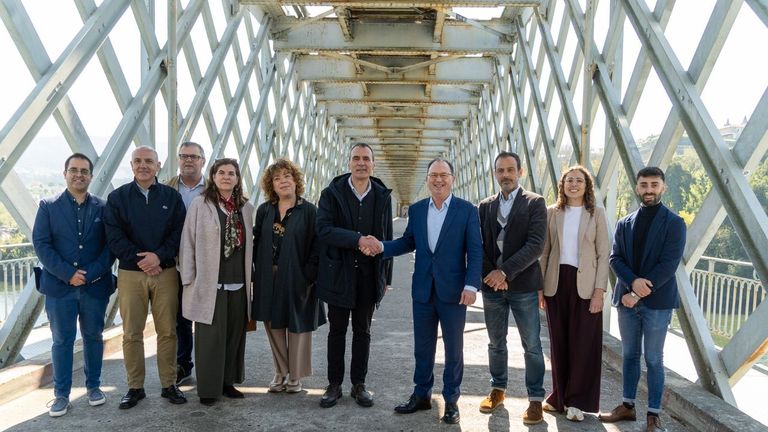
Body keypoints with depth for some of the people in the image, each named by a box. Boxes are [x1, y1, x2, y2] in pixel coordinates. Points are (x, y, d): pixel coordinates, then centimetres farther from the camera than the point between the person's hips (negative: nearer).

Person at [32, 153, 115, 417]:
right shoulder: (48, 206, 3)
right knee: (62, 341, 5)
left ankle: (93, 386, 25)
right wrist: (68, 274, -13)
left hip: (95, 285, 1)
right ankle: (61, 394, 14)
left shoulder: (102, 208, 4)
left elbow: (110, 245, 0)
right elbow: (41, 244, -4)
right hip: (59, 286, -1)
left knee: (93, 337, 11)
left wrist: (91, 274, -12)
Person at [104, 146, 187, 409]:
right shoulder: (117, 197, 5)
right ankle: (135, 387, 16)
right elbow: (114, 236, -2)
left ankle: (169, 384, 15)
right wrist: (139, 260, -11)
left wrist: (159, 256, -14)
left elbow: (179, 232, 0)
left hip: (165, 272, 0)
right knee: (132, 333, 4)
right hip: (130, 273, 0)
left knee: (167, 331, 4)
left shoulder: (171, 196, 6)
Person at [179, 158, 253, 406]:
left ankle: (227, 381, 24)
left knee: (234, 334, 10)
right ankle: (208, 388, 12)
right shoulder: (200, 204, -3)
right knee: (211, 336, 1)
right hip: (209, 283, -4)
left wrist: (249, 277, 12)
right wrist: (189, 279, -6)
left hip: (238, 284, 5)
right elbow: (188, 242, -3)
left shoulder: (246, 208, 10)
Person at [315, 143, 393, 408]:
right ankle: (334, 384, 20)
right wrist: (357, 239, -26)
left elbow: (387, 238, 6)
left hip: (369, 275, 2)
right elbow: (323, 229, -15)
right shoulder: (332, 193, -3)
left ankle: (358, 384, 22)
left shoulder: (382, 196, 3)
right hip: (338, 274, -1)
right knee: (337, 331, 9)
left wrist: (386, 276, 5)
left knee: (363, 331, 11)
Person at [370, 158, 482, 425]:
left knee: (454, 348, 8)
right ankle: (421, 395, 28)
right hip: (423, 291, 3)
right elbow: (408, 242, 12)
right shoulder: (416, 210, 7)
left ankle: (451, 400, 23)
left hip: (453, 291, -3)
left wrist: (471, 285, -16)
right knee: (422, 347, 13)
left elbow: (475, 251, -7)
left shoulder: (467, 211, -5)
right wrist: (382, 247, -4)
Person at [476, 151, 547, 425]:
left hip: (523, 286, -3)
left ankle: (535, 399, 13)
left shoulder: (535, 203, -3)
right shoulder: (485, 206, 9)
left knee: (532, 345, 2)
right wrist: (491, 274, -9)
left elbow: (536, 245, -12)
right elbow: (479, 244, 6)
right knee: (496, 343, 14)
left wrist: (505, 271, -18)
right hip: (492, 285, 4)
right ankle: (498, 390, 28)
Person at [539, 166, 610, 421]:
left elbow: (603, 254, -1)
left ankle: (576, 401, 13)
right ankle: (560, 396, 20)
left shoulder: (596, 214, 2)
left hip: (585, 285, -2)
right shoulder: (551, 213, 6)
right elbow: (544, 251, 6)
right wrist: (539, 286, 1)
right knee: (559, 342, 8)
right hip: (557, 283, 2)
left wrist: (599, 290, -9)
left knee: (583, 342, 1)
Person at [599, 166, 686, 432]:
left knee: (653, 359, 3)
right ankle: (628, 406, 25)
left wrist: (639, 292, -15)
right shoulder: (624, 224, 9)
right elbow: (615, 258, 2)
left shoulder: (674, 223, -3)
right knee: (629, 355, 13)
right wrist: (633, 281, -18)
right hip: (627, 298, 4)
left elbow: (669, 263, -12)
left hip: (657, 301, -4)